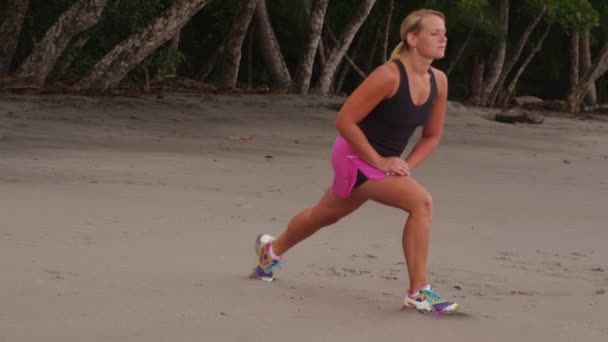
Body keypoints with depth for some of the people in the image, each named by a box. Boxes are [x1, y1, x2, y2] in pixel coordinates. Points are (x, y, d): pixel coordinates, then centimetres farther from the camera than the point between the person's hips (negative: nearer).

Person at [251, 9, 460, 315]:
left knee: (326, 214, 29)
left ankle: (272, 249, 55)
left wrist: (407, 165, -7)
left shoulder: (438, 82, -4)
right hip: (356, 157, -8)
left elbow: (432, 135, 8)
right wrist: (380, 161, -21)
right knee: (421, 201, -25)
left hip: (384, 161, 8)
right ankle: (418, 293, -22)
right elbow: (344, 121, -23)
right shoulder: (389, 76, -26)